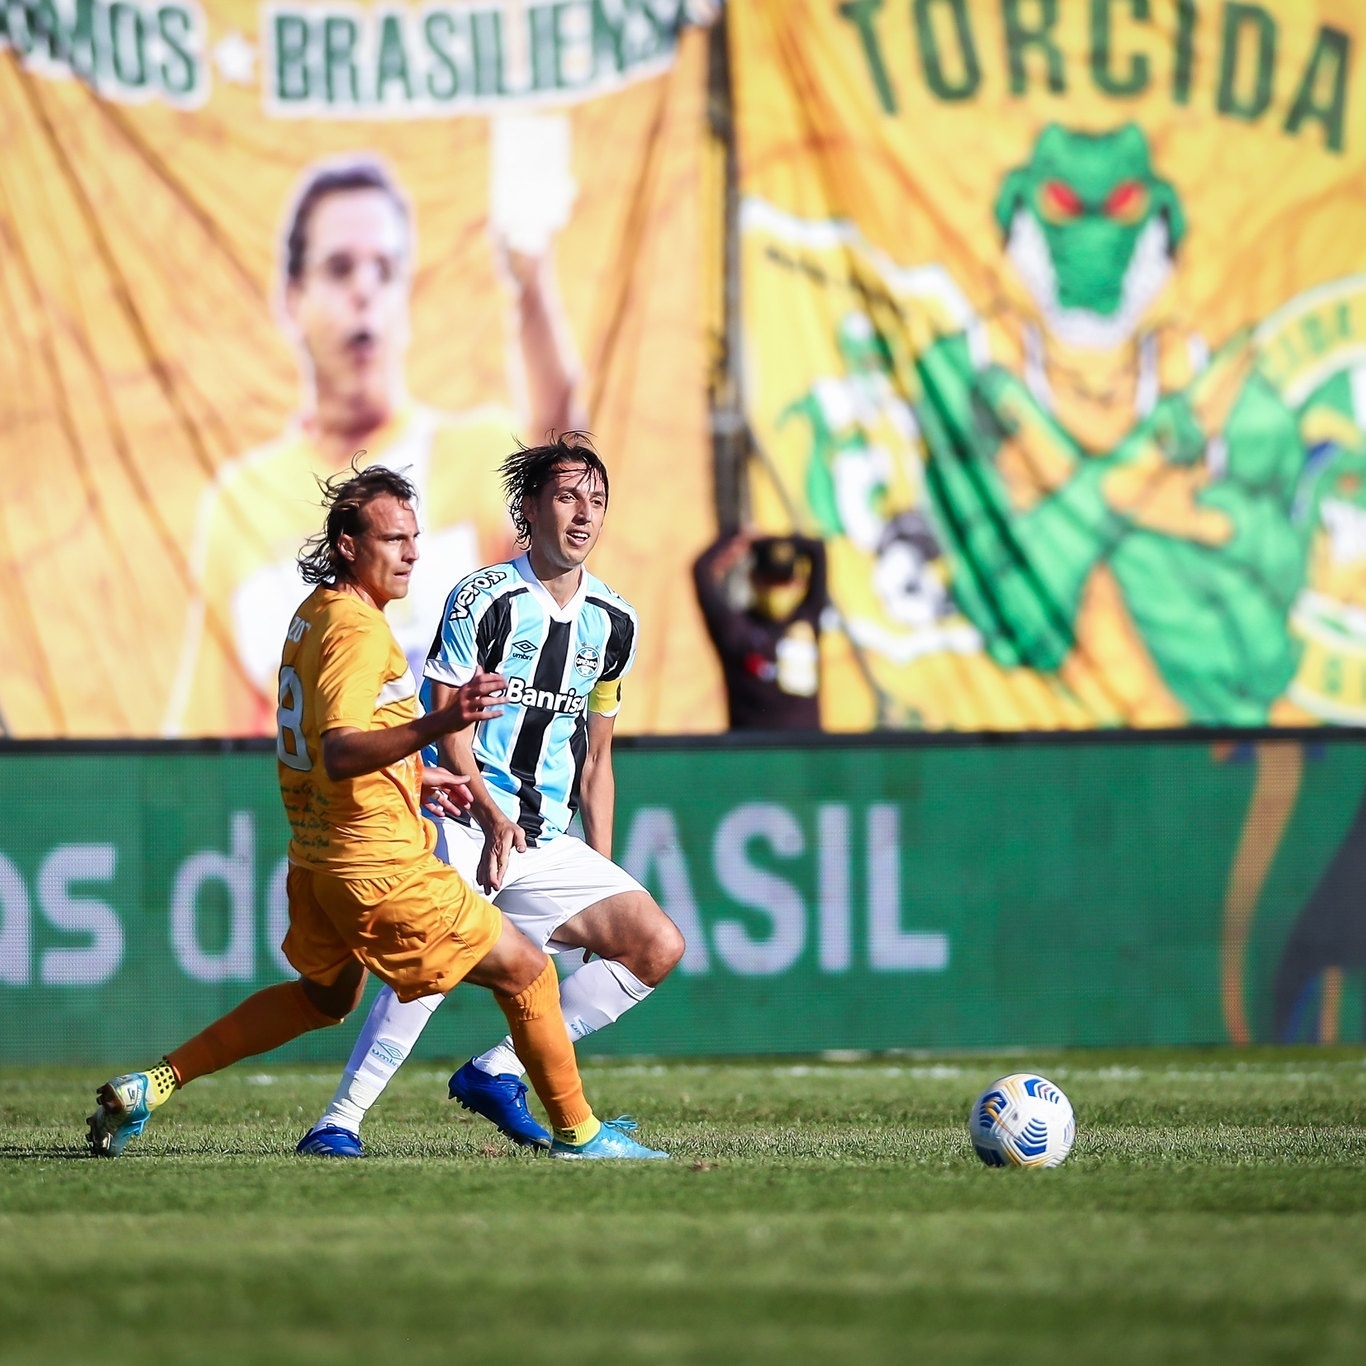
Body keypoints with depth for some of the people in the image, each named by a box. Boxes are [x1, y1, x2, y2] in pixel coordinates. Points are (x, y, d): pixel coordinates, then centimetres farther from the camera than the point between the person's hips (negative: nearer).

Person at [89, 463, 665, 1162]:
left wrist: (413, 774, 26)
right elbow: (338, 754, -34)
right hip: (377, 865, -10)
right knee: (526, 971, 0)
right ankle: (578, 1135, 7)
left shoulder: (314, 612, 10)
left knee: (323, 997, 30)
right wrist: (436, 724, -47)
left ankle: (151, 1085, 25)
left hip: (317, 855, 10)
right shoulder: (358, 630, -21)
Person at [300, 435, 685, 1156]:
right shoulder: (482, 598, -5)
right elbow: (449, 723, -7)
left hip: (549, 845, 7)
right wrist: (491, 814, -20)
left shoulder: (613, 623, 13)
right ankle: (338, 1122, -27)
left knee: (658, 945, -5)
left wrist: (602, 874, 15)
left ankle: (495, 1071, -1)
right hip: (463, 820, -7)